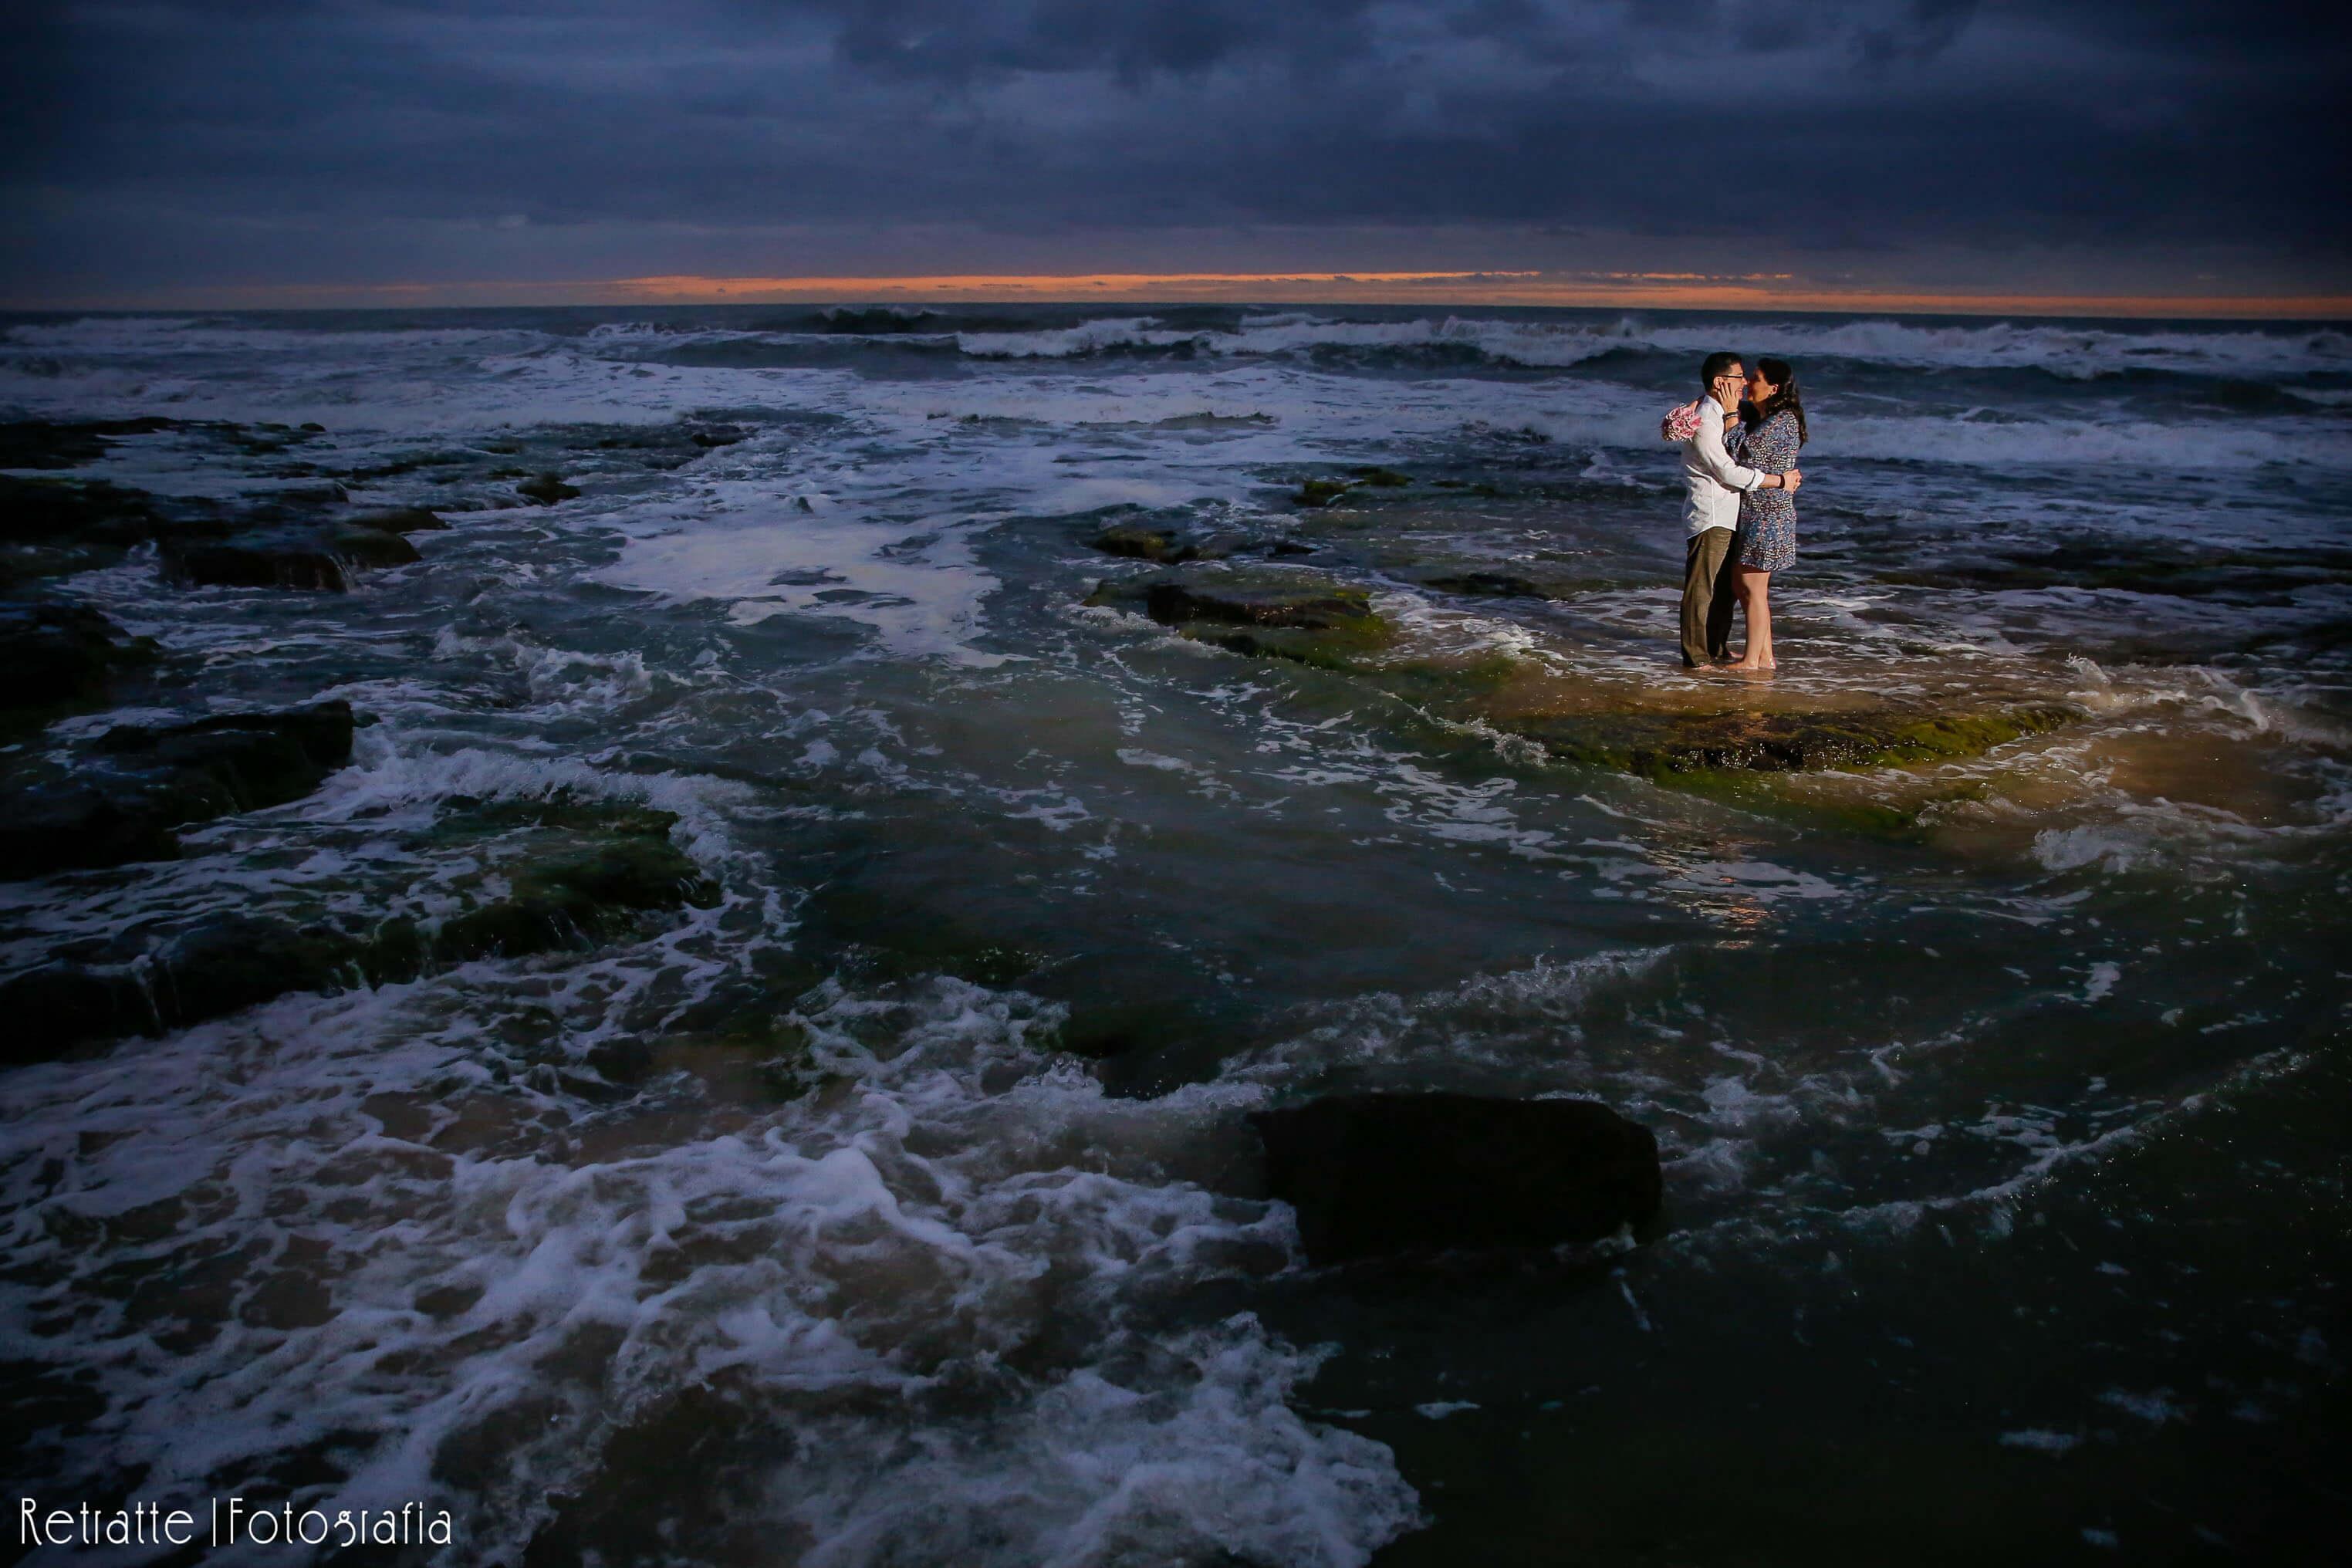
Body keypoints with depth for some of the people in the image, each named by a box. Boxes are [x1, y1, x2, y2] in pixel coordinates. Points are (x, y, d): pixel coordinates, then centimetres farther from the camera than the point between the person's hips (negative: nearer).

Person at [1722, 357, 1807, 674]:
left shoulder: (1784, 420, -16)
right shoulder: (1760, 418, 13)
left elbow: (1741, 451, -20)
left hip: (1767, 514, -10)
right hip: (1752, 512, 10)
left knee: (1752, 585, -5)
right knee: (1742, 583, 13)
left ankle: (1753, 660, 2)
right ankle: (1764, 654, 20)